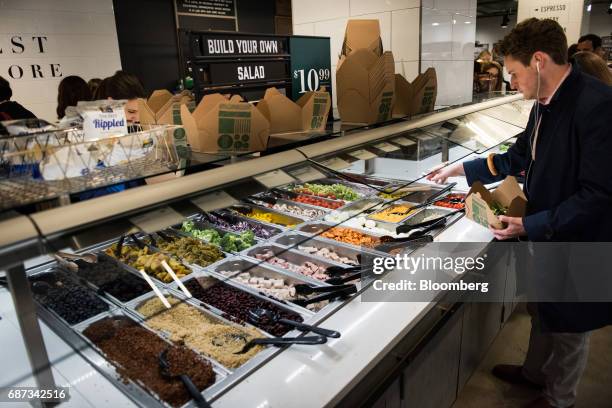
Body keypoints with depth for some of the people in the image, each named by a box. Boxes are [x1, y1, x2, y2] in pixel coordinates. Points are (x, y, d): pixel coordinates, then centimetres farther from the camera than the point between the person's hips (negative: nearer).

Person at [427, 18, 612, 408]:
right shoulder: (545, 105, 1)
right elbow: (516, 158, 14)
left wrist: (530, 225, -24)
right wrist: (461, 169, 14)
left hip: (578, 245, -8)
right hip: (543, 236, 8)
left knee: (569, 327, 15)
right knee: (542, 312, 27)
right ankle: (534, 372, 51)